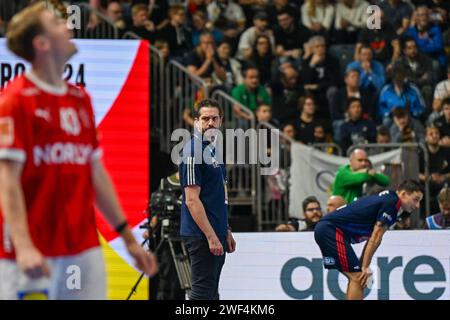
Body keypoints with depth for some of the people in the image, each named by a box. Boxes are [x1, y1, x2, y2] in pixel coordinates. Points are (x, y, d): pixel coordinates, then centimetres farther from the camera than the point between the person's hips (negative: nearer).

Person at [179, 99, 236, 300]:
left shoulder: (213, 150, 15)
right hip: (201, 236, -10)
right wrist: (211, 237, -22)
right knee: (202, 292, -9)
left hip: (216, 234, 10)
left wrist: (226, 232, 20)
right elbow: (192, 200, -19)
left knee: (211, 293, 12)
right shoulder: (193, 151, -14)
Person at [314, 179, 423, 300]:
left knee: (356, 278, 14)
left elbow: (373, 238, 17)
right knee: (357, 278, -12)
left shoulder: (387, 199, 18)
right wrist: (365, 267, -11)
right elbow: (375, 238, -14)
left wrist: (362, 266, 12)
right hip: (332, 230, -10)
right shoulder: (391, 203, -12)